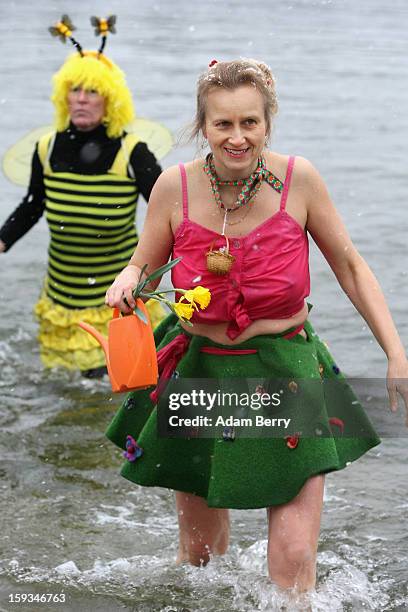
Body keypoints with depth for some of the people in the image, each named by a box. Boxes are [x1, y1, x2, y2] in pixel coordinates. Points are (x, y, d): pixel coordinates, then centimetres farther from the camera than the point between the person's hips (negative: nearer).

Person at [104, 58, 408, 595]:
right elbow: (142, 267, 6)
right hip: (200, 374, 1)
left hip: (288, 374, -1)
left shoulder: (298, 178, -9)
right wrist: (126, 283, -18)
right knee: (199, 552, 13)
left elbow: (349, 266, 2)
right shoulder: (175, 187, -8)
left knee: (295, 563, -7)